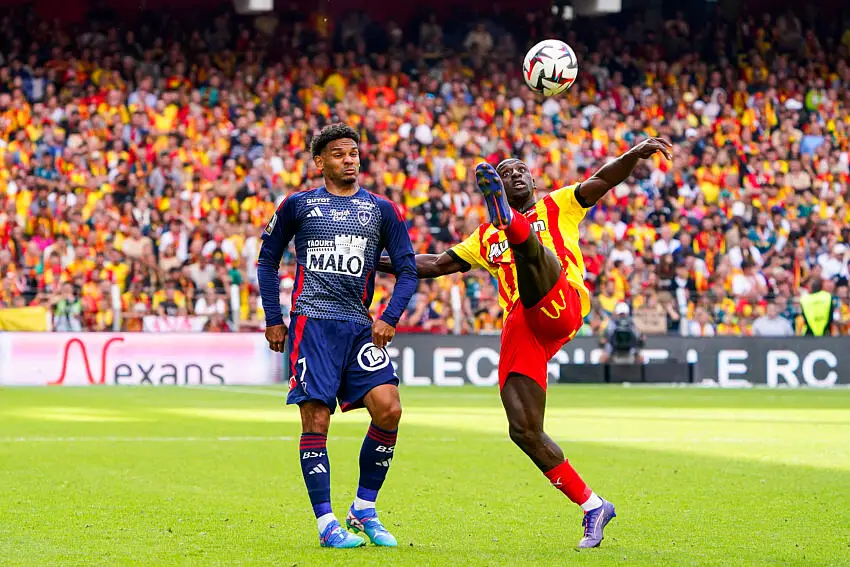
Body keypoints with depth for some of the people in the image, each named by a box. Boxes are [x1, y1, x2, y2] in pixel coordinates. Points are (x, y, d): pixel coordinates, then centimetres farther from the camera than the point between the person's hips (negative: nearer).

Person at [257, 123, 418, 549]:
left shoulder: (382, 210, 13)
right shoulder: (298, 205, 9)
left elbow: (407, 270, 12)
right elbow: (268, 259, 16)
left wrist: (389, 318, -3)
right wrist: (273, 319, 9)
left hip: (359, 327, 2)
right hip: (311, 322, -2)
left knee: (388, 409, -12)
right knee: (316, 421, -8)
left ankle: (364, 510, 4)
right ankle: (326, 523, -2)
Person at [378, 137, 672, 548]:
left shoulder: (558, 206, 20)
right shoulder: (486, 238, 31)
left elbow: (603, 180, 6)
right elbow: (436, 264, 33)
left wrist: (635, 154, -11)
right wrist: (384, 264, 24)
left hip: (560, 306, -5)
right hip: (520, 330, 5)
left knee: (526, 240, -29)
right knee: (523, 430, -7)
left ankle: (505, 217, -68)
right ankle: (592, 507, 3)